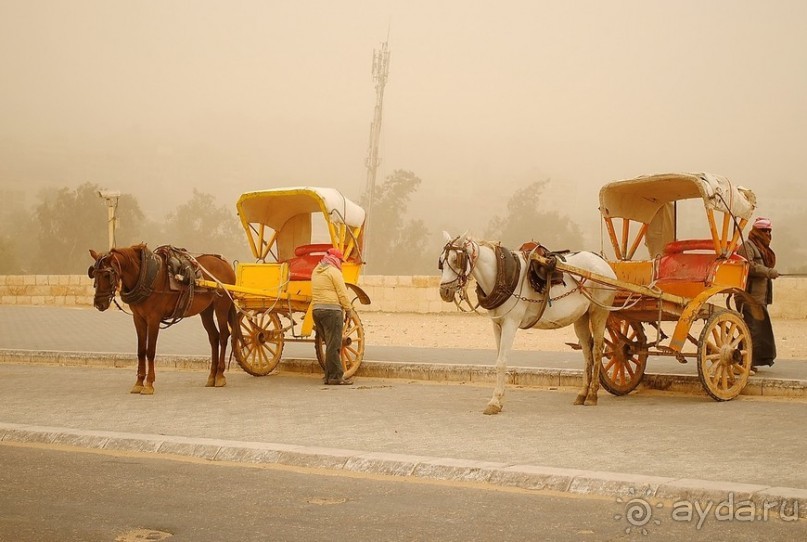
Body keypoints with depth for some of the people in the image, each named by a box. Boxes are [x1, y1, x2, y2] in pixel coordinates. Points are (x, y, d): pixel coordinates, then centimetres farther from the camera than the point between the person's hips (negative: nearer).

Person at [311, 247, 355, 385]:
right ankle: (335, 377, -7)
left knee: (331, 344, 15)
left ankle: (329, 375, 16)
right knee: (334, 345, -6)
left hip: (316, 310, 8)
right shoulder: (334, 272, -7)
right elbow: (342, 293, -10)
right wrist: (348, 309, -1)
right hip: (331, 310, -8)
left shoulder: (316, 271, 17)